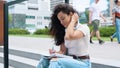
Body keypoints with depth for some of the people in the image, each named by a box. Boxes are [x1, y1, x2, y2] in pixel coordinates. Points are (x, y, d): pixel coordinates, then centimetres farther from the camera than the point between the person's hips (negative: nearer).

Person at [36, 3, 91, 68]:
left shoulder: (83, 28, -9)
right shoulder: (65, 31, 10)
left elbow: (70, 36, -30)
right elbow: (63, 50, 5)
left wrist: (73, 20, -15)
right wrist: (56, 53, -17)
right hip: (70, 61, 6)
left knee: (57, 62, -32)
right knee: (45, 61, -20)